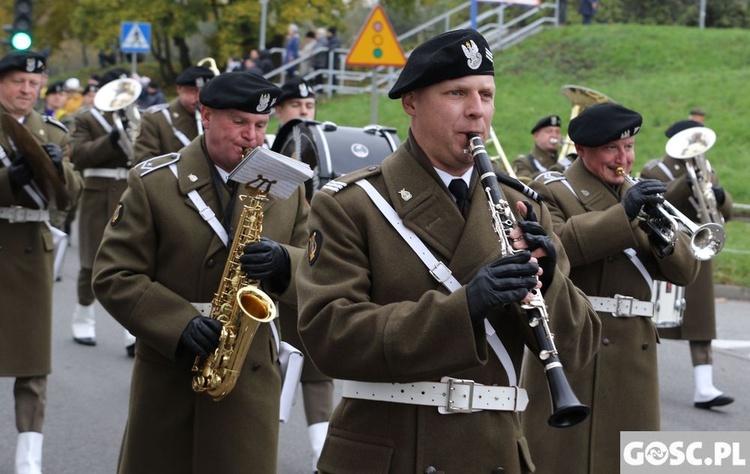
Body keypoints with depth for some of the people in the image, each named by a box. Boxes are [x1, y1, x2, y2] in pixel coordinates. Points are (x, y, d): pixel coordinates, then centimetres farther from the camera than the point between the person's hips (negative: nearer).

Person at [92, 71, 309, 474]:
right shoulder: (152, 184, -1)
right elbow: (112, 277, -6)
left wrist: (284, 264, -18)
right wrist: (181, 324, -20)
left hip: (252, 378, 1)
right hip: (167, 376, -1)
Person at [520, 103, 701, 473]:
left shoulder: (638, 198, 18)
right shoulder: (553, 193, 0)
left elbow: (684, 272, 10)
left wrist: (663, 237, -12)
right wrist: (623, 214, -24)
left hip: (633, 359, 6)